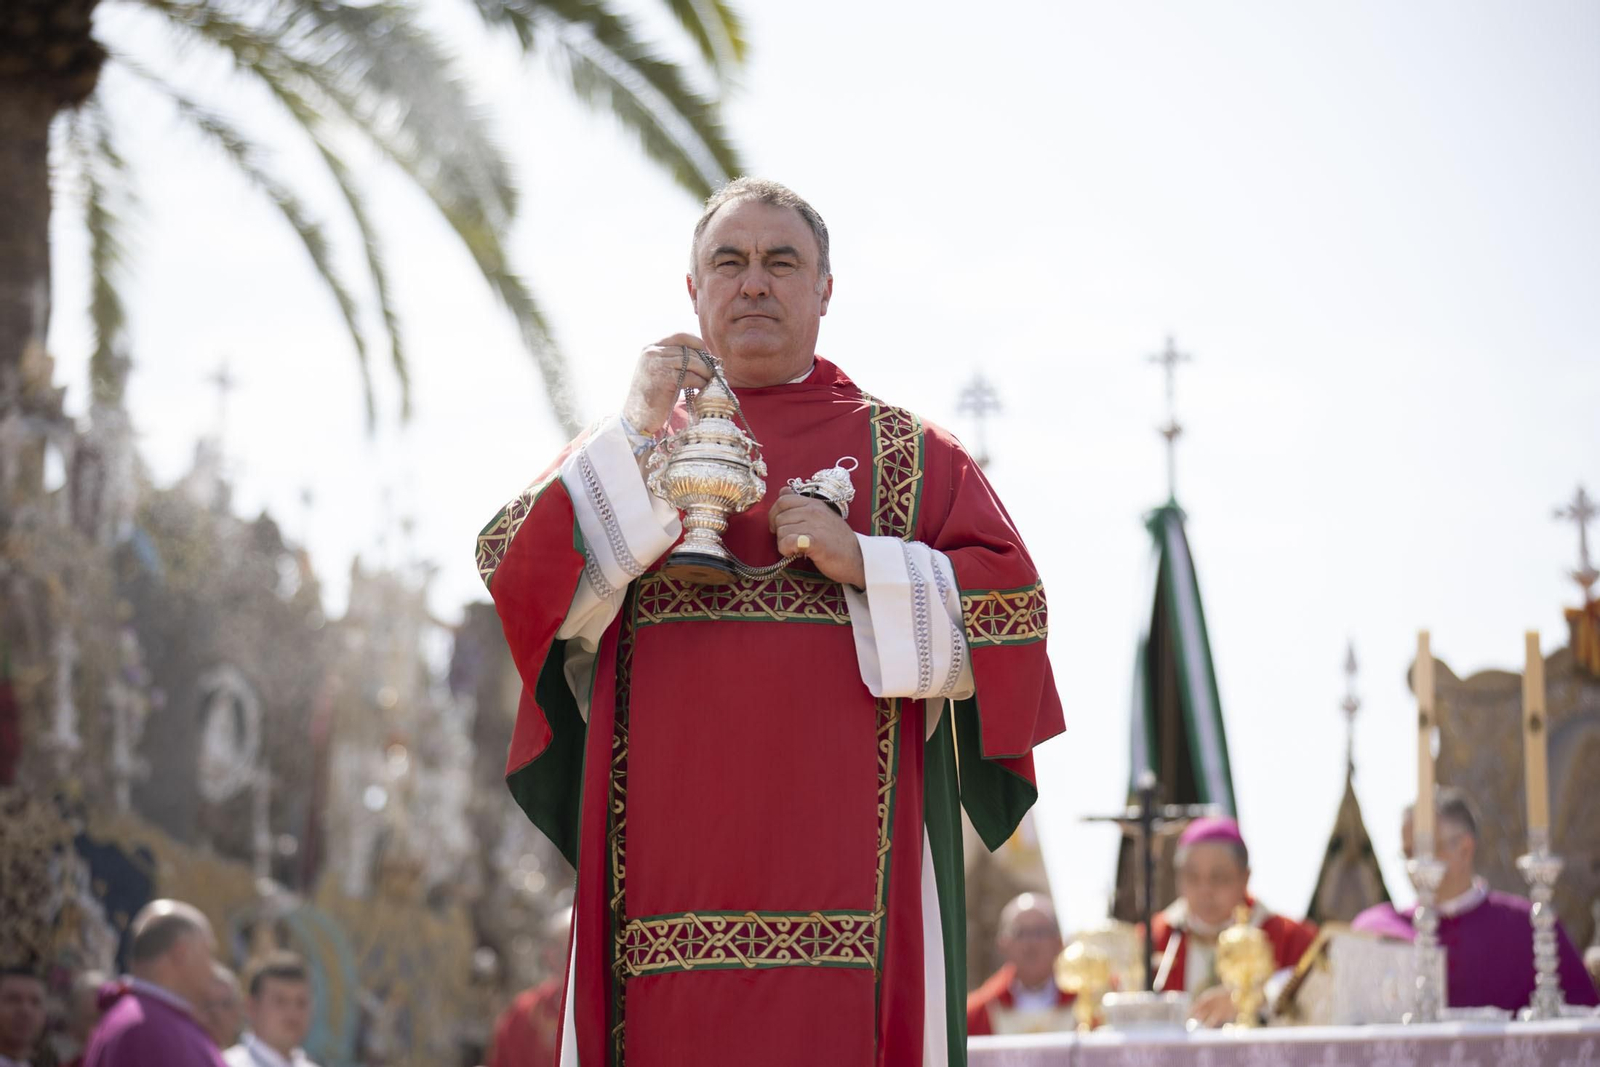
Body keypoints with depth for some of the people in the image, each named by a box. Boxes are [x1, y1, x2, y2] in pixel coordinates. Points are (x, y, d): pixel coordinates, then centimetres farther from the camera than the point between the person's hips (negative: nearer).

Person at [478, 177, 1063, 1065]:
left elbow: (1012, 606, 4)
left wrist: (864, 564, -8)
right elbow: (514, 573, 1)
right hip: (674, 863, 1)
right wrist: (636, 435, -8)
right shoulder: (625, 444, 18)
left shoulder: (907, 454, 14)